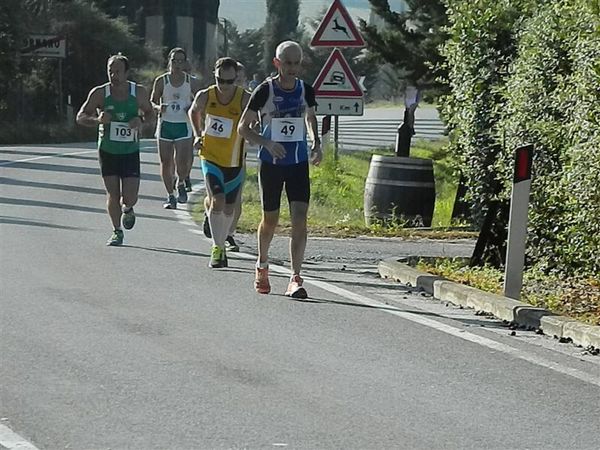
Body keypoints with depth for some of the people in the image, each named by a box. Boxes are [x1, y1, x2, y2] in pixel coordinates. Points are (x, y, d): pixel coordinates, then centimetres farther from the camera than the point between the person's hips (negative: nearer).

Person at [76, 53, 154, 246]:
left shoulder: (139, 92, -5)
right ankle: (117, 232, 21)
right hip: (107, 150, 0)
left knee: (130, 198, -5)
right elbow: (80, 117, -4)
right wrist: (97, 119, -25)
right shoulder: (99, 93, -8)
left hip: (130, 152, 0)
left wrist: (141, 120, -12)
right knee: (113, 195, 1)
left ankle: (127, 209, 31)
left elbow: (150, 113, 11)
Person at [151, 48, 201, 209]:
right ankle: (170, 195, 15)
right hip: (165, 125, 1)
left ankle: (181, 184, 18)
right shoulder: (161, 81, 1)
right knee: (166, 163, 1)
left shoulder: (192, 82, 1)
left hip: (184, 125, -1)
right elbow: (152, 102, 7)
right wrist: (159, 108, -15)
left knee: (182, 163, -13)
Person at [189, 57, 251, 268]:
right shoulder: (205, 96, -8)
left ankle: (221, 244, 35)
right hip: (211, 157, -1)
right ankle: (217, 249, -12)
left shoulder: (245, 99, -14)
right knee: (217, 201, -19)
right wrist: (197, 135, 3)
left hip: (234, 161, 1)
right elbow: (193, 112, 13)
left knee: (229, 208, 13)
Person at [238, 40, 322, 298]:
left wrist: (316, 144, 5)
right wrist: (268, 144, -21)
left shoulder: (306, 91, 1)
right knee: (270, 219, 10)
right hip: (271, 163, -2)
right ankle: (262, 267, 38)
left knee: (300, 219, -12)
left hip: (299, 163, 2)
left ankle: (295, 278, -14)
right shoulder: (265, 91, -9)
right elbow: (243, 128, -5)